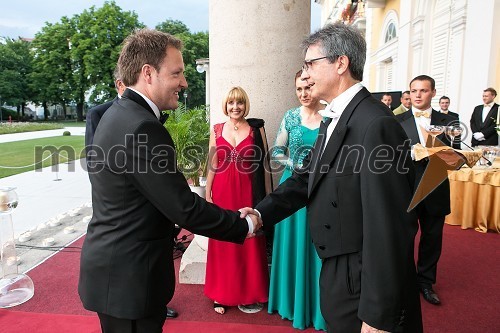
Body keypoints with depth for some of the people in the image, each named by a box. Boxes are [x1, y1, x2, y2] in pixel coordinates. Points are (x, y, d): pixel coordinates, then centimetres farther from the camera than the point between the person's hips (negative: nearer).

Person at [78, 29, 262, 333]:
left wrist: (169, 233, 15)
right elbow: (185, 207, -23)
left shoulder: (120, 114, 7)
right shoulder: (142, 128, -25)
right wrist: (246, 225, -11)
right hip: (129, 277, -9)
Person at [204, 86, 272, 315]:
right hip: (222, 193, 2)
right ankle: (222, 295, 22)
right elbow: (212, 166, 8)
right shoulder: (216, 130, 6)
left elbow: (265, 164, 2)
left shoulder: (256, 129, 2)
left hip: (249, 193, -1)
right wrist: (208, 195, 3)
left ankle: (250, 295, 22)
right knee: (222, 243, 8)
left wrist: (268, 196, -1)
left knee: (250, 243, 7)